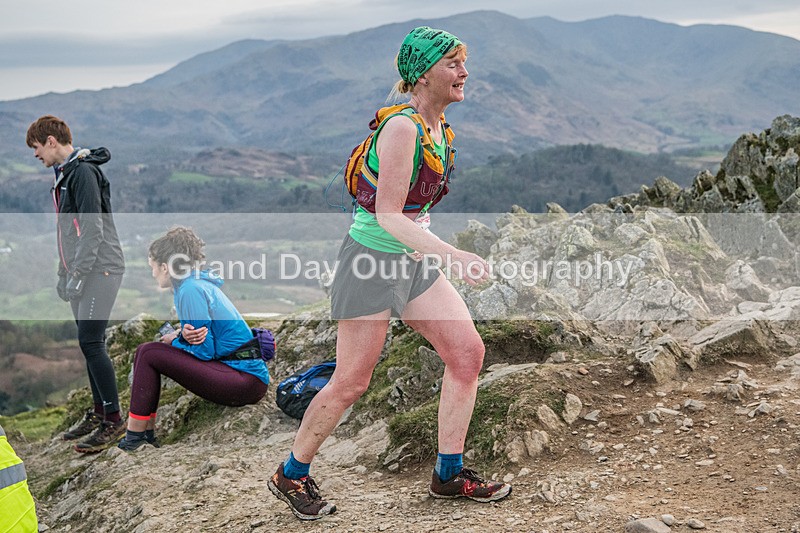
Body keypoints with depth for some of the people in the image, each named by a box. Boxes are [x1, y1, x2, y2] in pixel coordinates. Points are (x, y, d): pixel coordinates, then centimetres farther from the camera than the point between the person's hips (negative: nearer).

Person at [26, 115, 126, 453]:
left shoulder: (83, 172, -13)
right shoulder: (64, 174, 17)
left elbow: (93, 228, -19)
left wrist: (77, 274, -19)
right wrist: (63, 274, 20)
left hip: (100, 270, -10)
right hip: (82, 272, 10)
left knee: (90, 342, -12)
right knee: (90, 343, 12)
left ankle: (113, 420, -6)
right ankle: (99, 412, 21)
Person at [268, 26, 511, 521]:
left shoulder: (440, 128, 7)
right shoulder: (402, 128, -21)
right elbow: (389, 216, -25)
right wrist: (452, 255, -33)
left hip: (413, 259, 9)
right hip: (372, 260, -9)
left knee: (468, 351, 1)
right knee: (351, 383, -1)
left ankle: (449, 474, 14)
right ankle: (291, 475, 21)